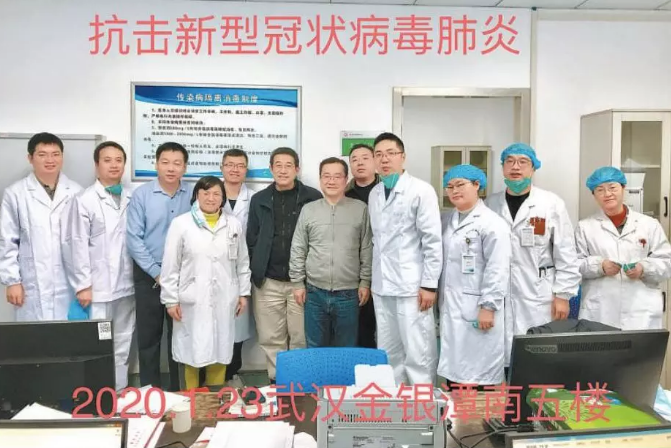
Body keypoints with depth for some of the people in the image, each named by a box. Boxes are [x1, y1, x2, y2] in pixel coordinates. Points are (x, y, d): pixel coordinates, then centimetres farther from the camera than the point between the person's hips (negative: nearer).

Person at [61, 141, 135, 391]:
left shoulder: (132, 200, 5)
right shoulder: (84, 200, -5)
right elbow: (76, 245, -7)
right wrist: (83, 285, -10)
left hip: (126, 285, 4)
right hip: (98, 287, -4)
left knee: (122, 345, 14)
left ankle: (120, 391, 26)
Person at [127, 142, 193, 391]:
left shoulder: (194, 195, -5)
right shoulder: (141, 195, -7)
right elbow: (134, 238, -8)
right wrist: (157, 273, -10)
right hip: (149, 275, -1)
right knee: (148, 335, 10)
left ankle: (179, 389, 25)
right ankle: (149, 389, 25)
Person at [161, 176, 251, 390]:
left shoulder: (234, 225, 5)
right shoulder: (181, 223, -3)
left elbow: (242, 262, 11)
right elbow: (170, 265, -3)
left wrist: (243, 292, 9)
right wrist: (171, 299, -5)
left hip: (224, 300, 3)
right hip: (192, 300, -2)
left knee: (220, 349, 11)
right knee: (192, 350, 4)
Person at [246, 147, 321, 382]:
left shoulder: (312, 197, 0)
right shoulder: (259, 200, 9)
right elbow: (251, 240, 11)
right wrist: (255, 273, 3)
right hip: (268, 282, 3)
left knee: (301, 338, 4)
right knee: (270, 339, 9)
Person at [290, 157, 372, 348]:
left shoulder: (361, 209, 0)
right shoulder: (308, 210, 3)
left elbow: (367, 250, 2)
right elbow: (298, 250, 6)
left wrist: (365, 282, 0)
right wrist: (298, 283, 3)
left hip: (348, 294, -1)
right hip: (315, 292, 1)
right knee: (315, 348, 12)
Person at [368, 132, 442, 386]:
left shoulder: (421, 191, -8)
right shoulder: (374, 194, 11)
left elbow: (433, 241, -10)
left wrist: (429, 284, -13)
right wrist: (372, 279, 13)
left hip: (412, 286, -6)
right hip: (382, 286, 6)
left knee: (418, 354, 0)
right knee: (388, 353, 14)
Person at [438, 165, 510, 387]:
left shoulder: (491, 223, -10)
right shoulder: (448, 220, 12)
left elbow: (497, 269, -15)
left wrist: (488, 307, -17)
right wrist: (442, 299, 12)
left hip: (477, 308, -7)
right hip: (451, 306, 7)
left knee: (476, 373, -1)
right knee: (453, 368, 13)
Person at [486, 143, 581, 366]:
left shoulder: (552, 204, -2)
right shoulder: (490, 204, 5)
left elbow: (566, 255, -1)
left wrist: (562, 295, -5)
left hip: (538, 299, -2)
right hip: (499, 298, 2)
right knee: (502, 355, 6)